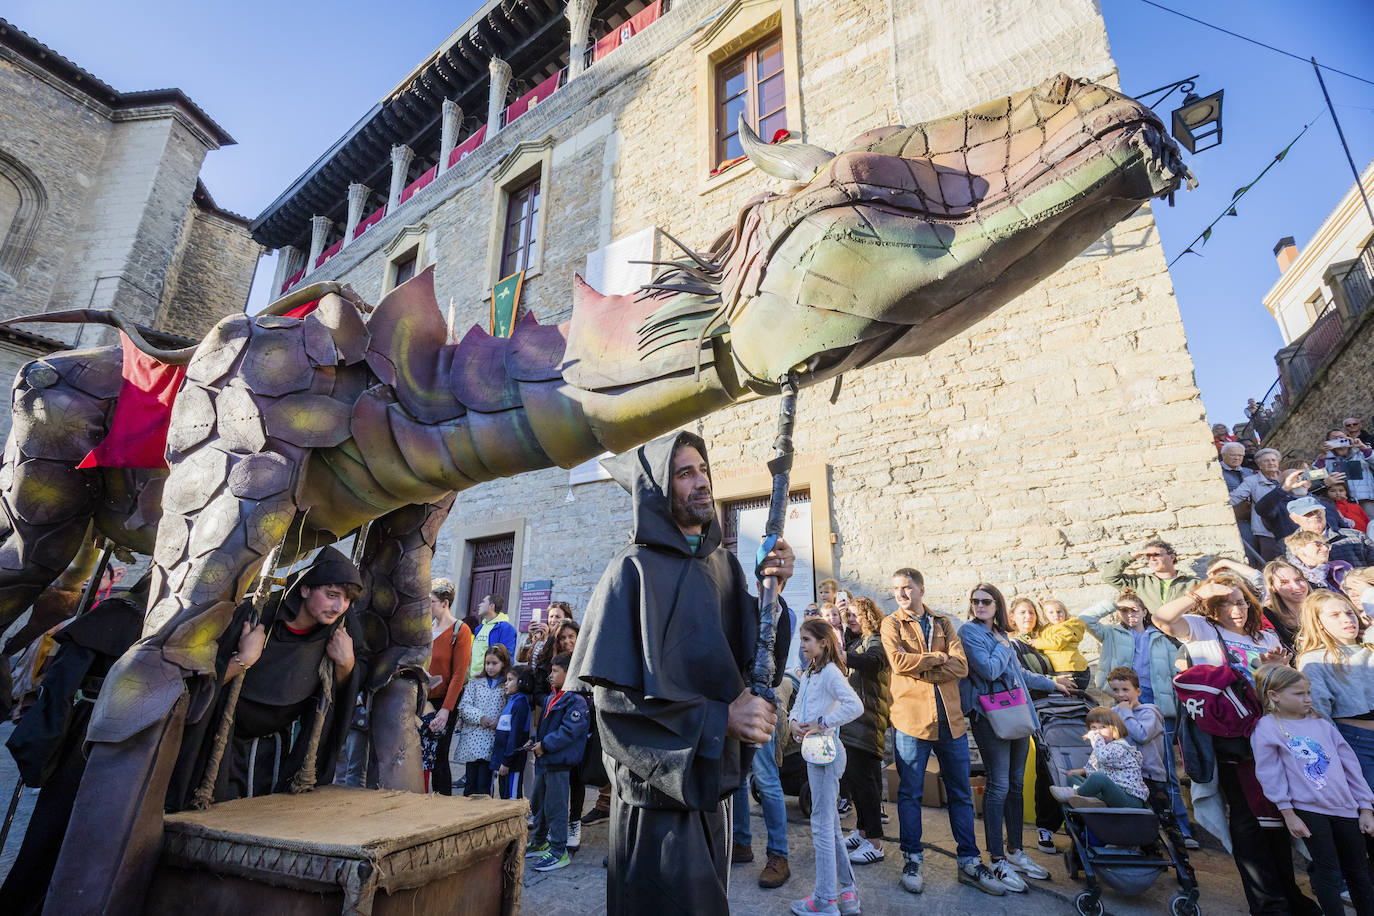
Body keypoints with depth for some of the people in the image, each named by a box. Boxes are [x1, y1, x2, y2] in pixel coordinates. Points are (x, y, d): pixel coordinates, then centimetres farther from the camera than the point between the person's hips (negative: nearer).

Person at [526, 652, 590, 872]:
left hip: (559, 763, -10)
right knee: (538, 803, 21)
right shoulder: (552, 697, 12)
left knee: (555, 807, -1)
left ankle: (559, 851, 13)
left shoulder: (576, 701, -20)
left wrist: (545, 745, -20)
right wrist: (536, 742, 9)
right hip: (544, 761, 10)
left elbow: (568, 732, -25)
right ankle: (539, 843, 39)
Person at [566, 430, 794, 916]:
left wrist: (770, 592, -14)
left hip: (714, 777, 7)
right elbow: (614, 692, -18)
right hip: (660, 783, -6)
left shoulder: (723, 564, 5)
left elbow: (756, 660, 2)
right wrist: (717, 719, -22)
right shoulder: (635, 569, -14)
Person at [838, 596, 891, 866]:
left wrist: (840, 654, -48)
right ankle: (861, 831, 28)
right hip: (849, 720, 8)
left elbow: (870, 662, -33)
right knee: (850, 775, 14)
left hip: (866, 721, -8)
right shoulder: (853, 641, 19)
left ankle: (874, 843, 4)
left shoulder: (875, 642, -9)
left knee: (862, 778, -6)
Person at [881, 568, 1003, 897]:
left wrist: (921, 671, -13)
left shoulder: (943, 623, 10)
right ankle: (912, 860, 21)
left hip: (950, 719, 3)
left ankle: (969, 863, 27)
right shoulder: (891, 623, 2)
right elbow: (898, 660, -15)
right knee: (910, 793, 6)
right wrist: (938, 657, -6)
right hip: (911, 718, -3)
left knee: (961, 794, 13)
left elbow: (961, 666, -3)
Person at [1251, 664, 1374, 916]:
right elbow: (1271, 775, -8)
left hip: (1345, 808, 5)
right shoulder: (1267, 728, -8)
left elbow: (1350, 766, 13)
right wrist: (1288, 814, -10)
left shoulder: (1322, 724, 9)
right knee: (1328, 874, -1)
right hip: (1307, 809, -5)